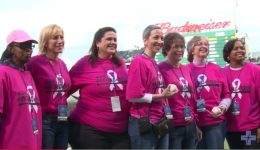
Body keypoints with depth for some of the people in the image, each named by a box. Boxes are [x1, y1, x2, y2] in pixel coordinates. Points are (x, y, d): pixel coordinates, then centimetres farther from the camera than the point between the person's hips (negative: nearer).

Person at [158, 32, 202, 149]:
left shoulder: (187, 70, 12)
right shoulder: (160, 69, -9)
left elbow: (193, 97, 16)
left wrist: (195, 124, 16)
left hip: (190, 126, 7)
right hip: (172, 126, -6)